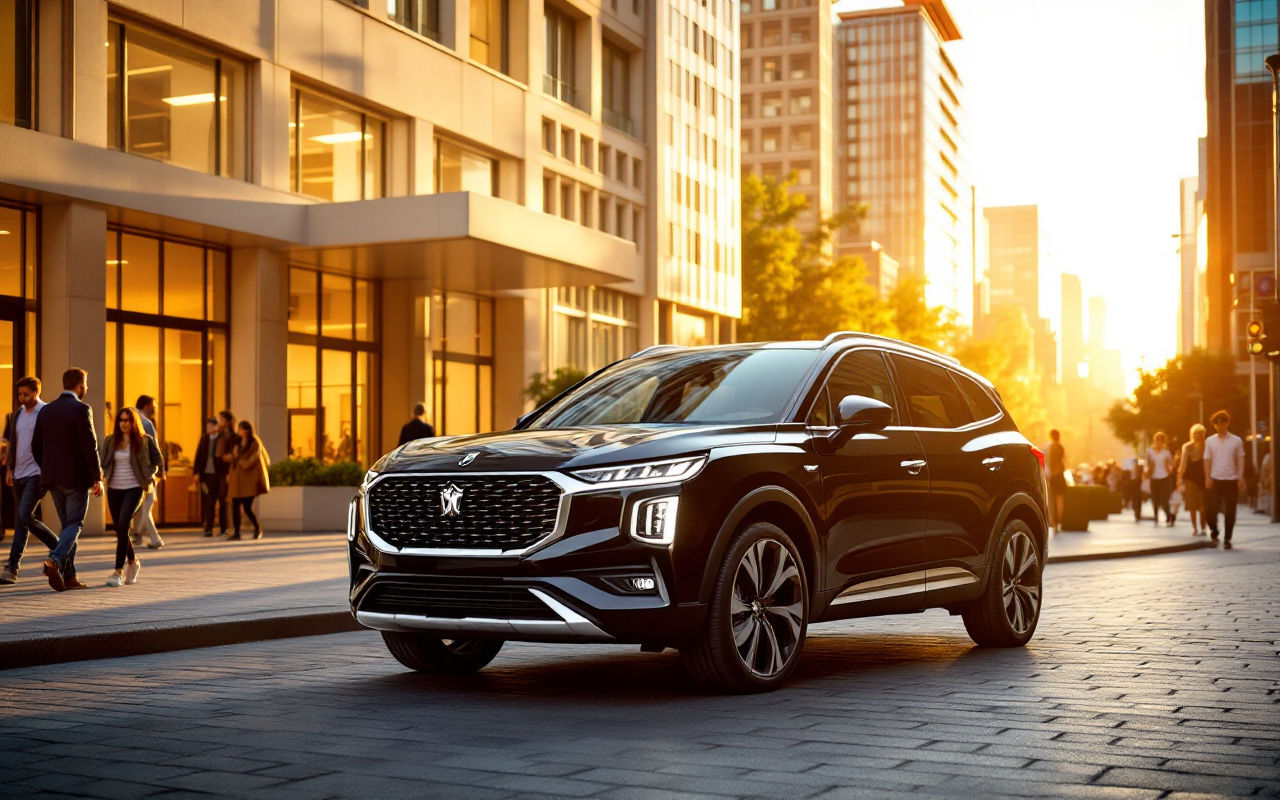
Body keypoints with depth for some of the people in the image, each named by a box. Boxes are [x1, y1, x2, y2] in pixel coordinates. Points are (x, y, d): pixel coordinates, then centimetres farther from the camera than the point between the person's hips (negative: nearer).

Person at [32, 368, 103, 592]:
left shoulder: (46, 411, 9)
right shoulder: (81, 409, -11)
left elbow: (36, 448, 12)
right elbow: (90, 446, -16)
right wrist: (98, 478, -11)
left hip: (52, 479, 6)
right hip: (76, 477, -6)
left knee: (67, 524, 14)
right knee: (74, 524, 0)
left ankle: (67, 576, 11)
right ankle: (55, 560, -23)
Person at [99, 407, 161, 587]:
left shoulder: (144, 441, -1)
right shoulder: (110, 441, 7)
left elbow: (157, 460, 3)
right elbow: (102, 462, 9)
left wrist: (149, 478, -5)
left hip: (134, 488, -4)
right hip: (114, 489, 4)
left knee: (122, 527, -17)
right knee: (120, 530, 9)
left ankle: (118, 572, -15)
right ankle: (133, 562, 33)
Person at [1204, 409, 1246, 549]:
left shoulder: (1236, 441, 2)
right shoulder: (1210, 441, 4)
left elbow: (1240, 460, 3)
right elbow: (1207, 460, 3)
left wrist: (1241, 477, -5)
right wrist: (1207, 478, -6)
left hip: (1232, 480, 0)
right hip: (1215, 479, 0)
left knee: (1230, 511, 2)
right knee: (1212, 509, -2)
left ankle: (1227, 539, 12)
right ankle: (1214, 534, 21)